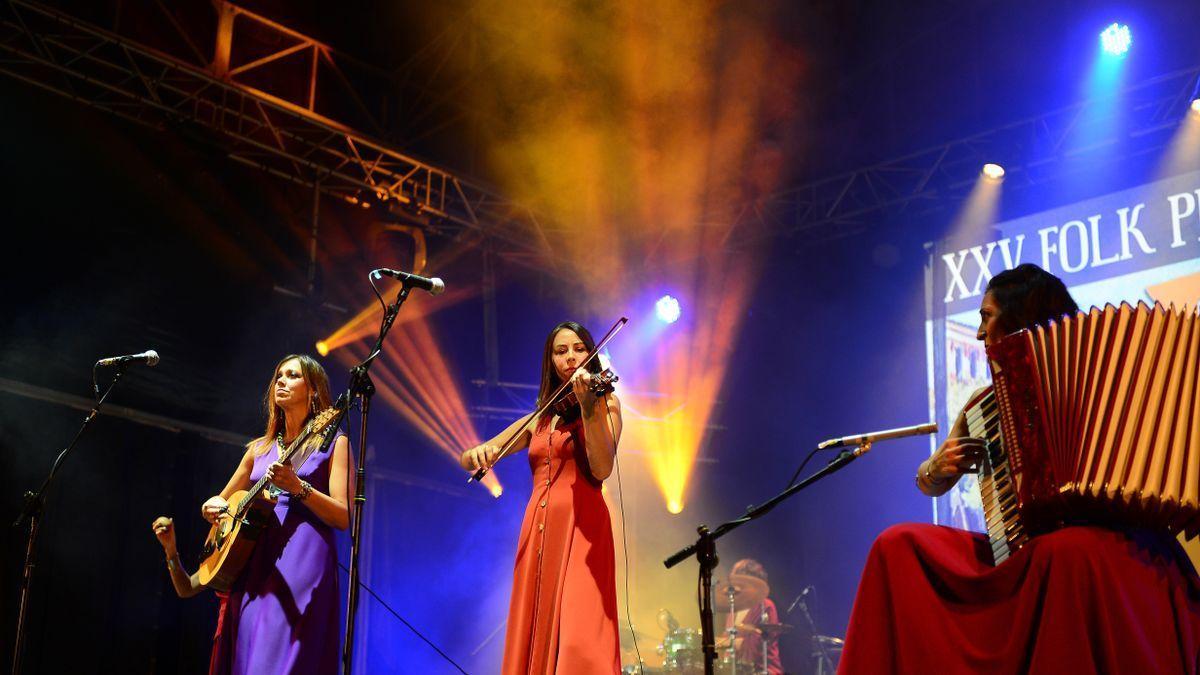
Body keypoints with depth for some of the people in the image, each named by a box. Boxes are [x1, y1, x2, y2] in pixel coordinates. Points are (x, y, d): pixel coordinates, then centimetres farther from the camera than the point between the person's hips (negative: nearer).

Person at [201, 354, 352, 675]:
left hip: (303, 562, -5)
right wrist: (212, 507, 4)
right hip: (252, 563, 5)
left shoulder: (332, 442, 5)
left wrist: (297, 487, -19)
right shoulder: (260, 448, 20)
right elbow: (222, 499, 28)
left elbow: (343, 517, -5)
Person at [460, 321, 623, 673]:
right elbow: (466, 460, 19)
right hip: (538, 530, 5)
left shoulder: (605, 401, 9)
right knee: (535, 637, -1)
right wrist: (479, 452, -5)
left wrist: (587, 405, -21)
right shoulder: (538, 420, 21)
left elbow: (601, 469, -9)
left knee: (575, 639, -20)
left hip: (580, 526, -5)